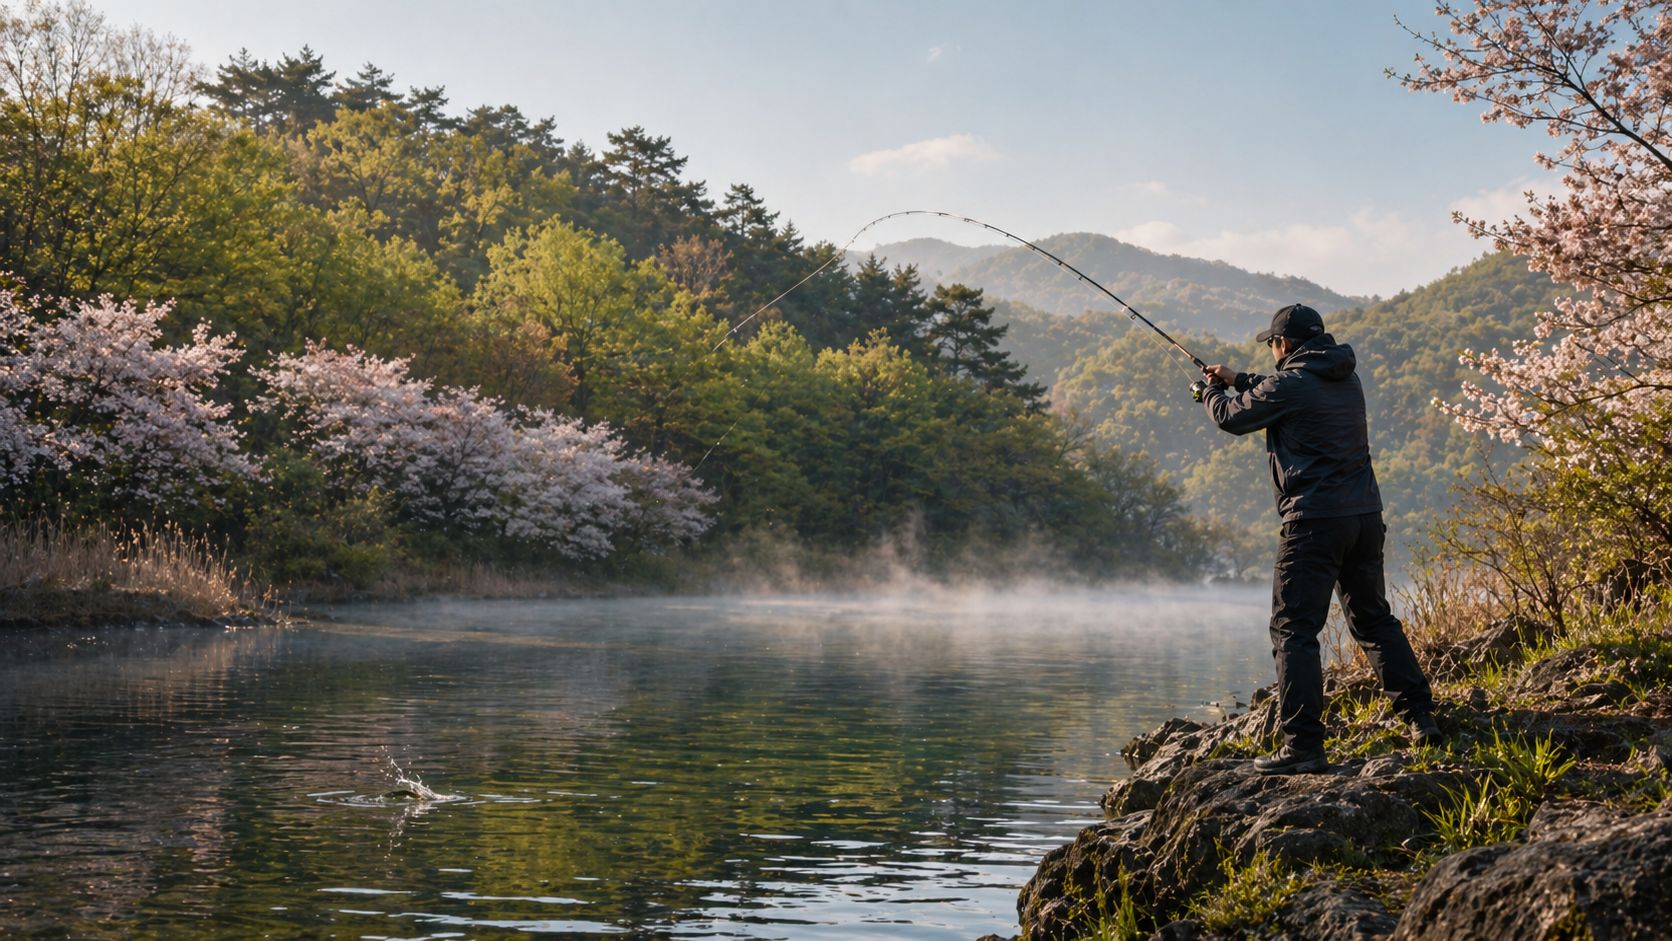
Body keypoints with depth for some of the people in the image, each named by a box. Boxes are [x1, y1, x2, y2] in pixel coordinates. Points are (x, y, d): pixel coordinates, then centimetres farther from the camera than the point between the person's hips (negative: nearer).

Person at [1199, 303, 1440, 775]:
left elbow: (1232, 417, 2)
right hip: (1365, 516, 8)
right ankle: (1420, 717, 22)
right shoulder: (1345, 378, 13)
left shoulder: (1290, 384, -11)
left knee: (1294, 630, -5)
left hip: (1314, 522, -8)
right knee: (1374, 618, 20)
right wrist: (1239, 380, 36)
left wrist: (1213, 392, 23)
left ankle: (1303, 745, -9)